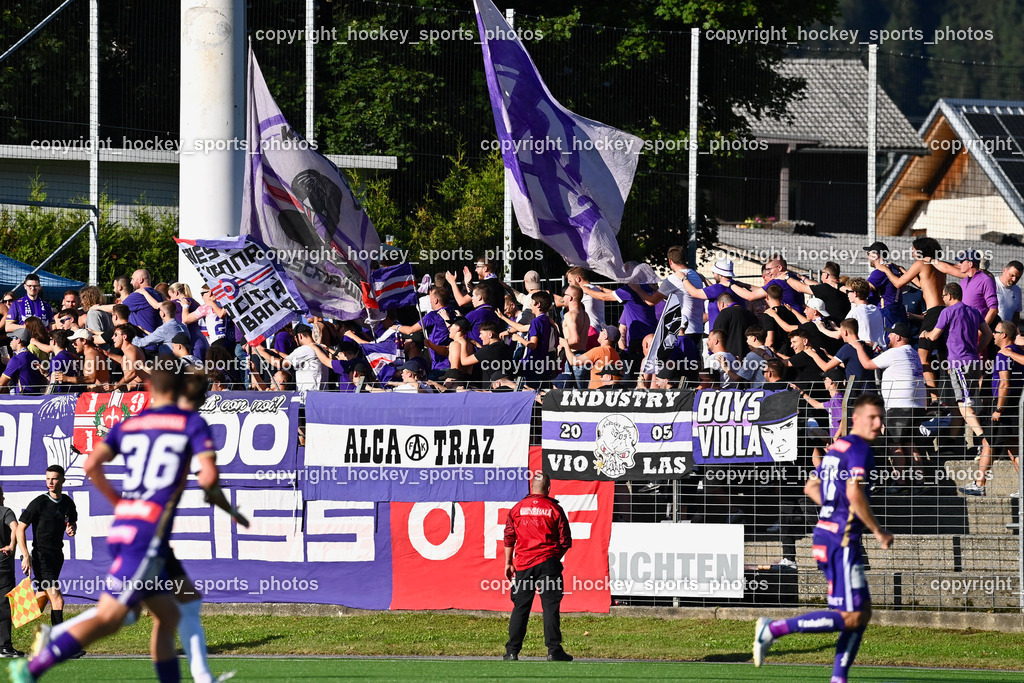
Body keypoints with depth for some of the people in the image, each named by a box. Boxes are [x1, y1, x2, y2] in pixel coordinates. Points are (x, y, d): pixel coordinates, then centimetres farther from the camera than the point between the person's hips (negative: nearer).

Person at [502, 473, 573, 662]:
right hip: (548, 562, -2)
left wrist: (508, 563, 15)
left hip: (523, 564, 2)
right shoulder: (555, 509, -1)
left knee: (520, 607, 7)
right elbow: (565, 541, 0)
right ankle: (553, 650, -7)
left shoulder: (517, 508, 5)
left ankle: (512, 651, 5)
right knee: (550, 606, -1)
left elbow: (509, 538, 7)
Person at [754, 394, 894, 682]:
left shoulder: (837, 447, 17)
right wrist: (879, 532, -15)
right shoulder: (860, 449, -11)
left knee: (863, 613, 13)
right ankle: (774, 629, -12)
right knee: (851, 617, -11)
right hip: (842, 539, -10)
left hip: (825, 531, 10)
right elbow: (855, 493, -24)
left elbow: (811, 488, 26)